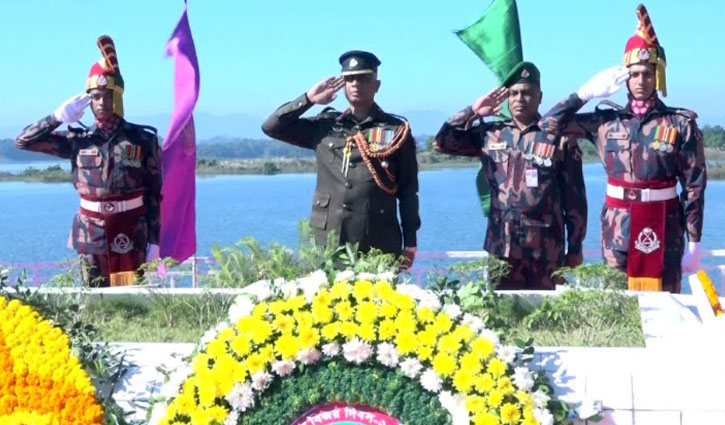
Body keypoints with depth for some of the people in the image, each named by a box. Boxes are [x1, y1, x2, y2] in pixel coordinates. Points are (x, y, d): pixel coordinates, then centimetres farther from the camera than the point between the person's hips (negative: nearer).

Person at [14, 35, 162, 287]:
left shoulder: (143, 139, -2)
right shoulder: (78, 141, 4)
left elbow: (155, 194, -1)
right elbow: (24, 141, 5)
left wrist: (154, 240, -4)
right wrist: (60, 117, -6)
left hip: (130, 236, -2)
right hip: (90, 236, 3)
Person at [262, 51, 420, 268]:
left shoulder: (396, 130, 5)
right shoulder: (325, 125, 12)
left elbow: (408, 191, 4)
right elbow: (271, 127, 12)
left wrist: (410, 242, -1)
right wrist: (308, 99, 5)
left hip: (378, 246, -2)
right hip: (326, 242, 2)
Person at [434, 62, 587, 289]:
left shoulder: (559, 138, 0)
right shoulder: (491, 134, 8)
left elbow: (575, 199, 1)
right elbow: (442, 143, 9)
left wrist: (574, 250, -1)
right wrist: (472, 112, 1)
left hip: (544, 251, -2)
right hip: (500, 247, 3)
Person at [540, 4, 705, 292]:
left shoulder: (681, 124, -4)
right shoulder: (605, 121, 3)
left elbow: (694, 186, -3)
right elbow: (550, 123, 3)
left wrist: (694, 242, -4)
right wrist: (587, 92, -4)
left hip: (663, 229, -2)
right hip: (617, 229, 2)